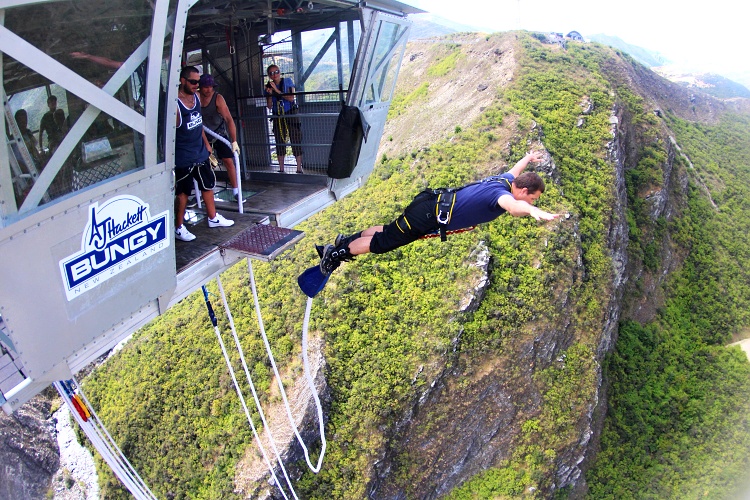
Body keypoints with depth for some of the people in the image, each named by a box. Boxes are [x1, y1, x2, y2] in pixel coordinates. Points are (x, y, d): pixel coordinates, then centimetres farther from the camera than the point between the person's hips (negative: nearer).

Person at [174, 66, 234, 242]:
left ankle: (213, 218, 37)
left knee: (208, 185, 19)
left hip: (201, 153, 8)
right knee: (183, 192, 3)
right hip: (183, 158, -8)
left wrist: (206, 142, 20)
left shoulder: (196, 97, 5)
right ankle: (179, 227, 17)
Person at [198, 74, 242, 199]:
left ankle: (236, 192, 2)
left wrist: (234, 141, -36)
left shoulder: (218, 98, -21)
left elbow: (229, 119, -29)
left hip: (219, 133, -2)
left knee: (229, 161, -7)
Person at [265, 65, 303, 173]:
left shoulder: (287, 82, -1)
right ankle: (281, 169, 13)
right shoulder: (268, 86, 5)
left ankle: (299, 169, -4)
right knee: (279, 143, 5)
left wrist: (277, 91, -18)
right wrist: (270, 94, -13)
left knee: (296, 141, -8)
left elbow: (291, 98, -12)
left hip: (290, 115, -3)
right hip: (277, 117, 3)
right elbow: (269, 106, 4)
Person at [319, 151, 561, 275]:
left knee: (390, 231, 23)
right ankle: (336, 254, 9)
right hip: (431, 217, -9)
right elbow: (512, 206, -45)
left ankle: (346, 241, 32)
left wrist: (528, 158, 53)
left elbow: (514, 170, 33)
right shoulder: (501, 192, -19)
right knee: (383, 242, 1)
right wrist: (536, 212, -63)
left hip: (435, 202, 9)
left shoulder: (505, 179, 7)